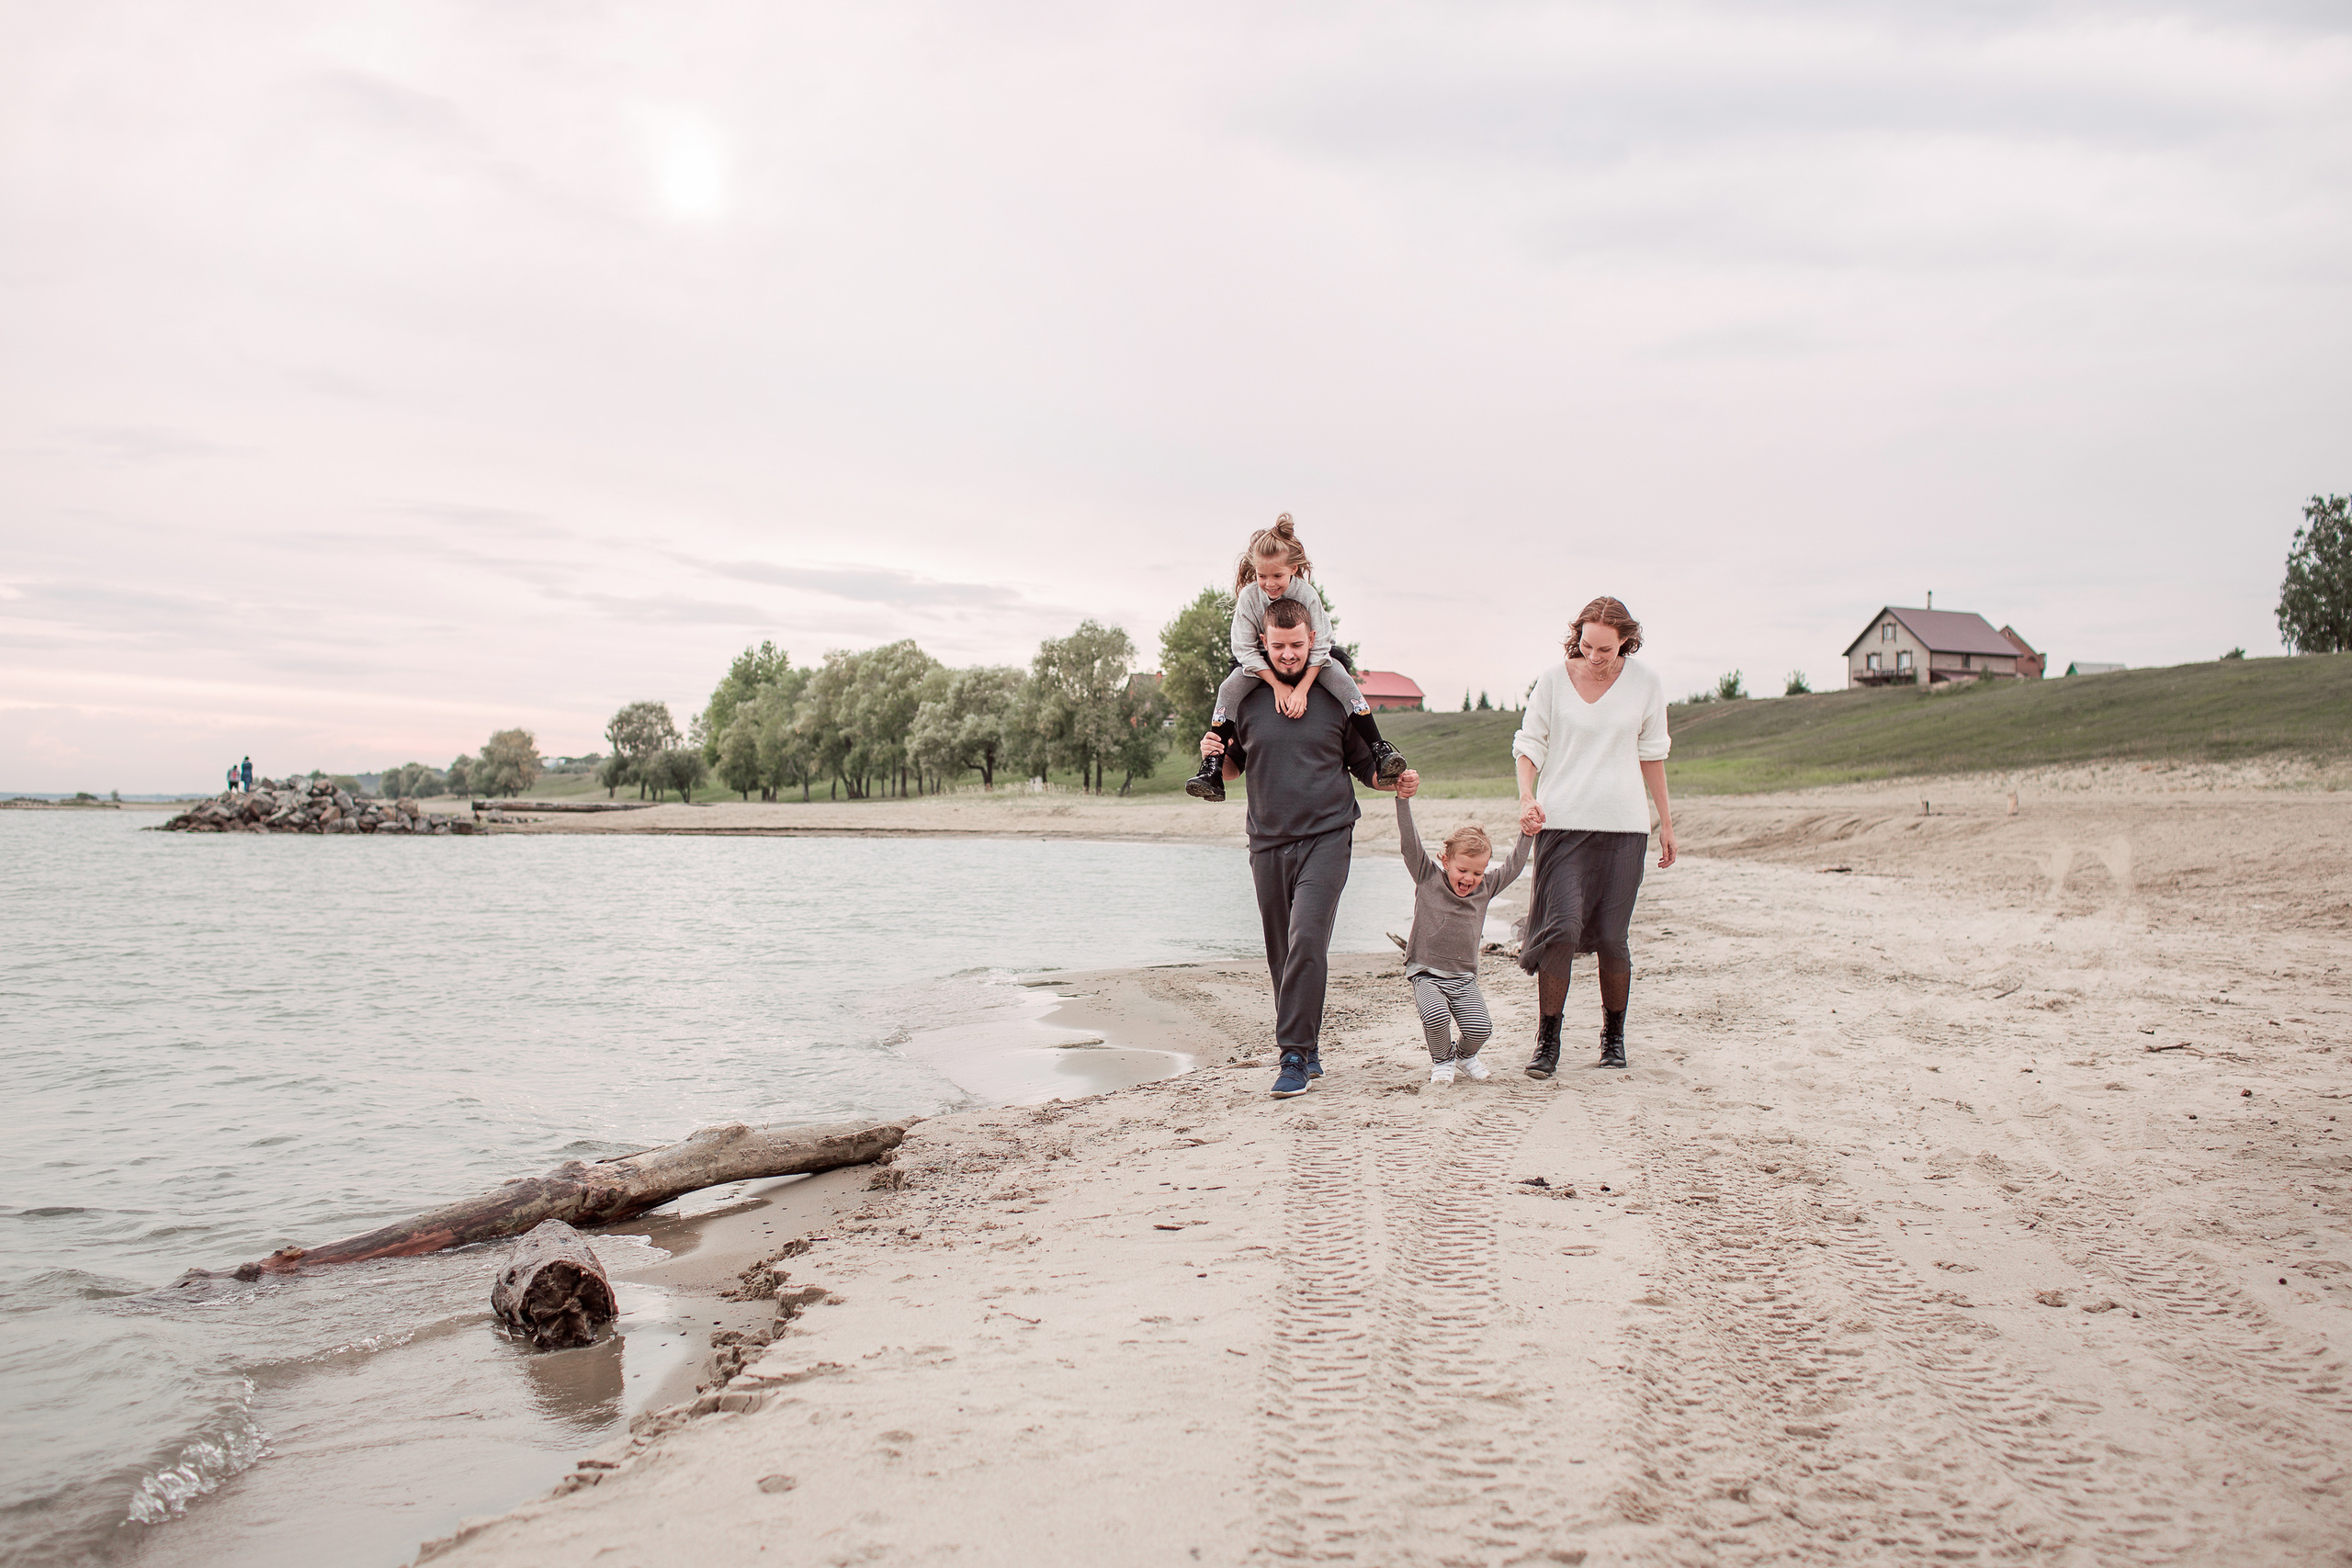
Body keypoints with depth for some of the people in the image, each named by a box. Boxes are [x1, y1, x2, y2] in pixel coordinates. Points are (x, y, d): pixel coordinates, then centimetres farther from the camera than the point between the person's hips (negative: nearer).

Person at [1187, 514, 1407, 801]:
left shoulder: (1307, 594, -22)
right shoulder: (1249, 597, -20)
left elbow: (1319, 647, -21)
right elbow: (1245, 649, -18)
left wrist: (1301, 689, -32)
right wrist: (1277, 684, -27)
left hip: (1309, 661, -1)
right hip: (1263, 664, 1)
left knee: (1341, 678, -28)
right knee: (1229, 689, -25)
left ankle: (1379, 750, -29)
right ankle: (1211, 769, -26)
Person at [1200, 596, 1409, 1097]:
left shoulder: (1337, 696, 3)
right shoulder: (1246, 699, 8)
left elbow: (1364, 765, 12)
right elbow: (1234, 768, 18)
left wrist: (1395, 780, -7)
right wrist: (1214, 755, -3)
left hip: (1326, 836, -3)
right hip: (1268, 843, 3)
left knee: (1307, 943, -17)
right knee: (1282, 956, 7)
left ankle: (1295, 1056, -13)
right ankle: (1309, 1052, 21)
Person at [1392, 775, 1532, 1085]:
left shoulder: (1485, 887, 7)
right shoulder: (1428, 877, -4)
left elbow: (1512, 868, 17)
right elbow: (1410, 844, -13)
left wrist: (1528, 835, 6)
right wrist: (1404, 801, -23)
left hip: (1464, 978, 3)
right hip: (1426, 973, -3)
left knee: (1480, 1028, -16)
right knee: (1436, 1015, -30)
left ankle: (1465, 1055, 20)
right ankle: (1441, 1061, 3)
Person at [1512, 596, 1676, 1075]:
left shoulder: (1645, 684, 5)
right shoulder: (1554, 679, 1)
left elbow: (1652, 753, 15)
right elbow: (1529, 743, 4)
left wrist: (1666, 821, 18)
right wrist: (1527, 797, -14)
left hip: (1624, 826, 1)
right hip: (1562, 822, -1)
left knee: (1612, 937, 2)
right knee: (1561, 927, -13)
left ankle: (1614, 1037, 21)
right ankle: (1547, 1041, -3)